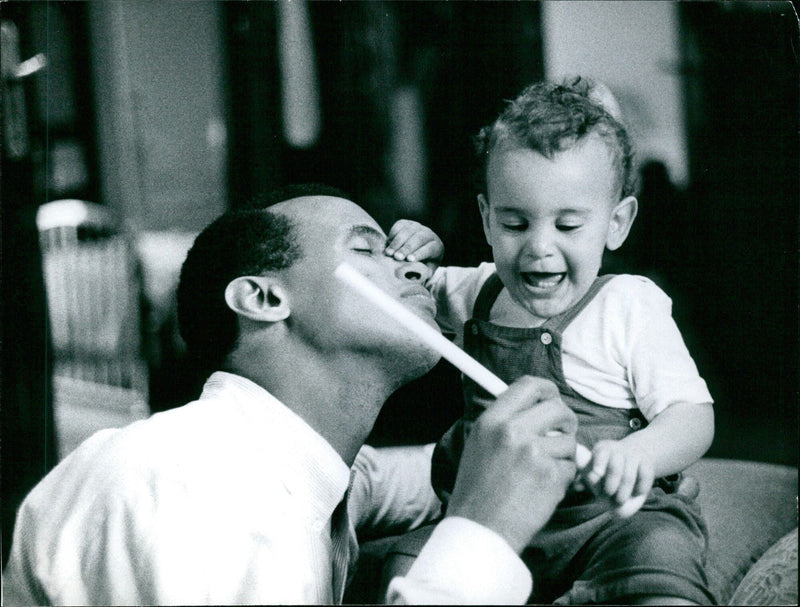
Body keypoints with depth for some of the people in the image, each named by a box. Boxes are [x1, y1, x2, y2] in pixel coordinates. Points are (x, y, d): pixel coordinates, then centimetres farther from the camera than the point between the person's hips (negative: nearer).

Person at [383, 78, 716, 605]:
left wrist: (640, 453, -30)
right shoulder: (476, 293, 10)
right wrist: (416, 251, 4)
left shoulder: (631, 306, -3)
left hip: (607, 517, -5)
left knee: (659, 557, -34)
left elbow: (694, 417, -8)